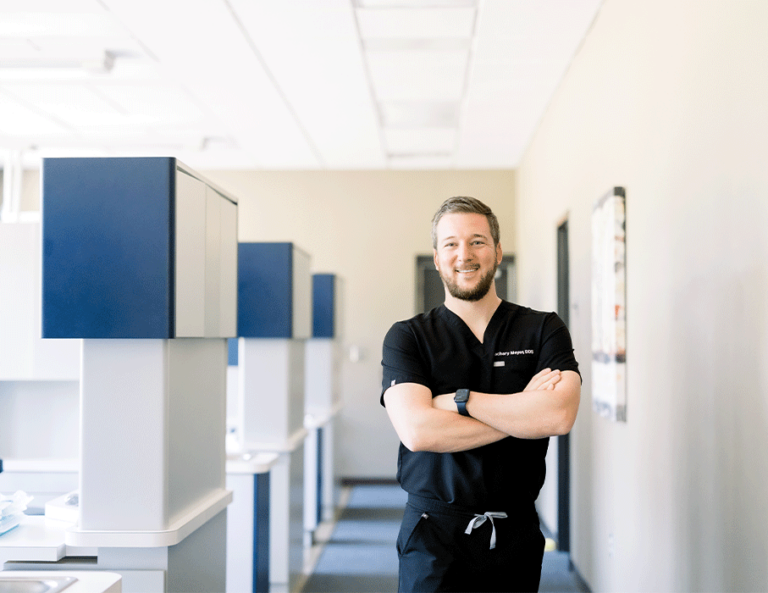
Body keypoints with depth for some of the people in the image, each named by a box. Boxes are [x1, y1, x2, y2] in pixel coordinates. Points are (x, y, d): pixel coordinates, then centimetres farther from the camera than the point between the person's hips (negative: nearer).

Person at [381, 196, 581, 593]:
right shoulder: (407, 337, -1)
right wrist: (525, 409, -13)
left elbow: (560, 416, -16)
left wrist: (460, 399, -14)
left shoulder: (544, 331, 2)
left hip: (516, 535, 2)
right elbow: (417, 431, -17)